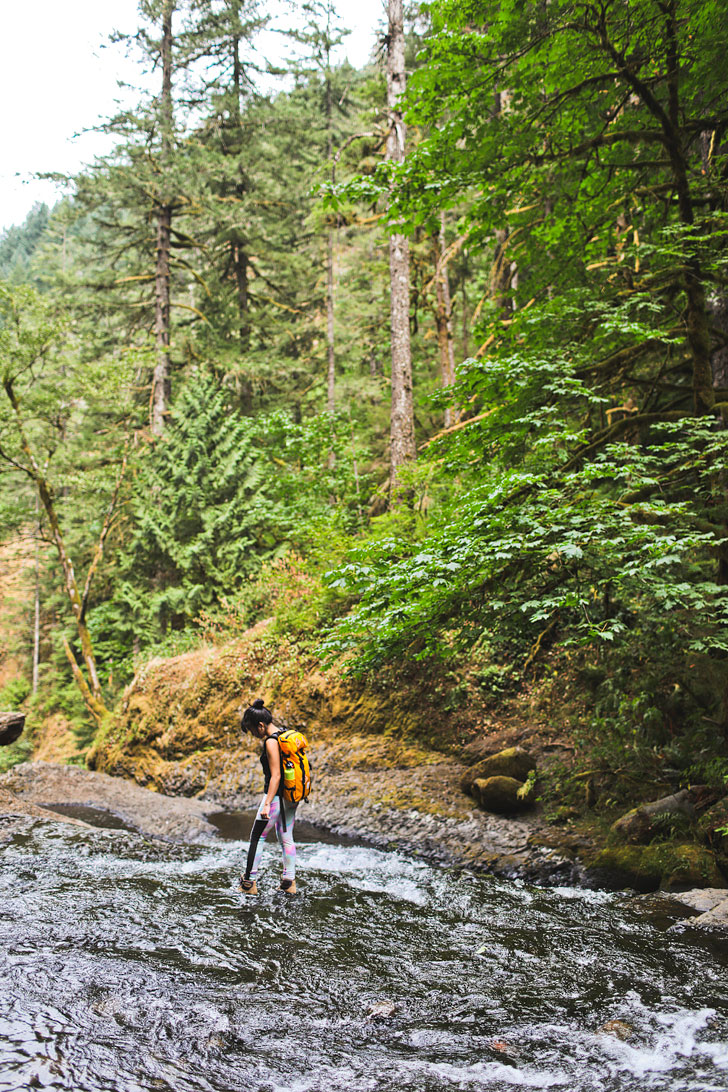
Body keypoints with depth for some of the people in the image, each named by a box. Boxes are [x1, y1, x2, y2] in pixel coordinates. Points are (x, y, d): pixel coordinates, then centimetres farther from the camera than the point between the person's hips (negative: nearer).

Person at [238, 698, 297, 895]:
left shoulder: (271, 742, -17)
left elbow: (275, 776, -22)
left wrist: (267, 804, -24)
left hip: (276, 796, -8)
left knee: (257, 837, 4)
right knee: (286, 838, 14)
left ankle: (249, 882, 10)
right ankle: (289, 881, 16)